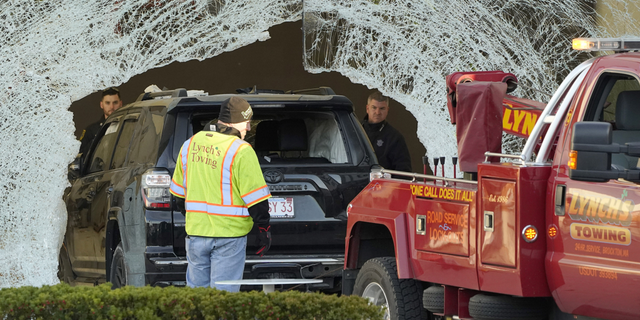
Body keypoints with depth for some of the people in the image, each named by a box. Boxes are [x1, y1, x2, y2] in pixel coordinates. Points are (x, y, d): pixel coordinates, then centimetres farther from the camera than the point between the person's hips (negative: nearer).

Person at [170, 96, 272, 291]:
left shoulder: (190, 145, 8)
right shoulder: (241, 151, -12)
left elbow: (179, 191, 17)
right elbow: (255, 197, -12)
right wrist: (264, 229, -3)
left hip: (195, 231, 5)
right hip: (229, 235, -5)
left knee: (196, 289, 14)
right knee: (223, 294, -1)